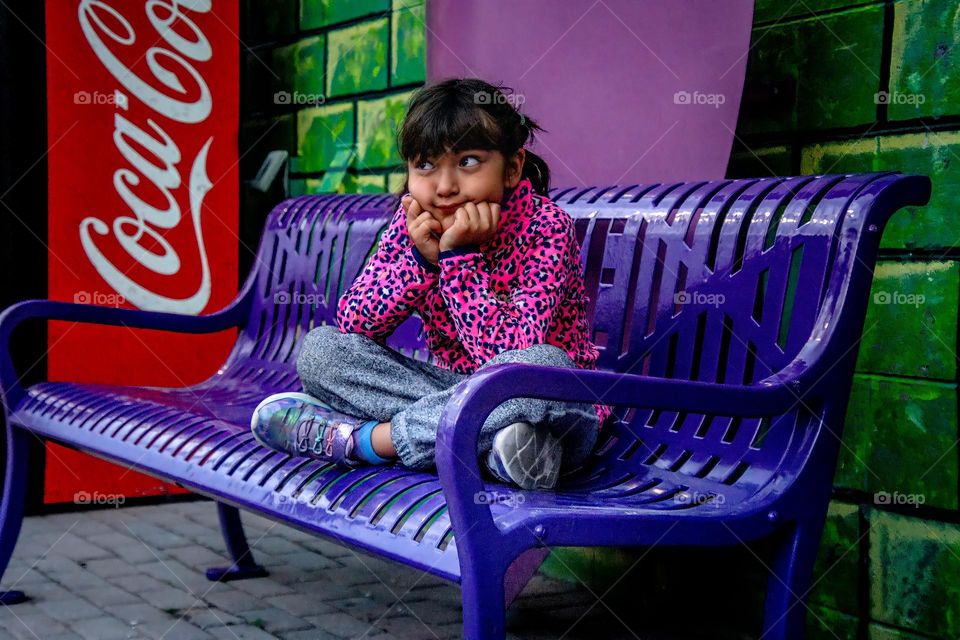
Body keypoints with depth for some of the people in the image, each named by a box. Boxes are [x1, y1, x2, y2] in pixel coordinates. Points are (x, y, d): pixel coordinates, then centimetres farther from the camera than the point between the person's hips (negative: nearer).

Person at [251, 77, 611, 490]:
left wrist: (460, 256, -27)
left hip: (559, 412, -5)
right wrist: (421, 258, -20)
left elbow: (510, 356, -25)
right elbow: (352, 324, -7)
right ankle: (489, 444, -25)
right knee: (319, 348, -9)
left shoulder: (545, 227, -17)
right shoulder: (415, 222, -1)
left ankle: (360, 439, -26)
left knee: (545, 364, -40)